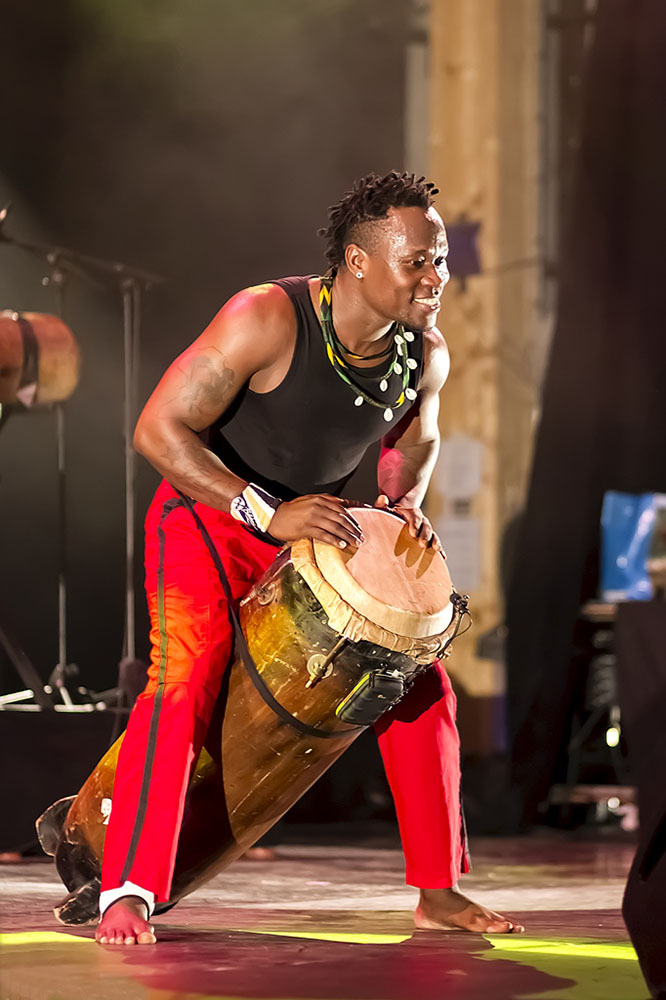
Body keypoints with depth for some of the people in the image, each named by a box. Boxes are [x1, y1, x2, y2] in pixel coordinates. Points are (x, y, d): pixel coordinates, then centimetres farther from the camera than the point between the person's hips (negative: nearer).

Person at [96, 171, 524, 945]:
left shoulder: (426, 355, -10)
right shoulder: (265, 321, -29)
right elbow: (159, 428, -29)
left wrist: (403, 500, -10)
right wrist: (269, 513, -36)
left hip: (320, 527, 6)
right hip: (209, 511, -6)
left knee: (419, 682, 2)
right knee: (183, 681, -26)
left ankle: (438, 889, 12)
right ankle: (125, 896, -23)